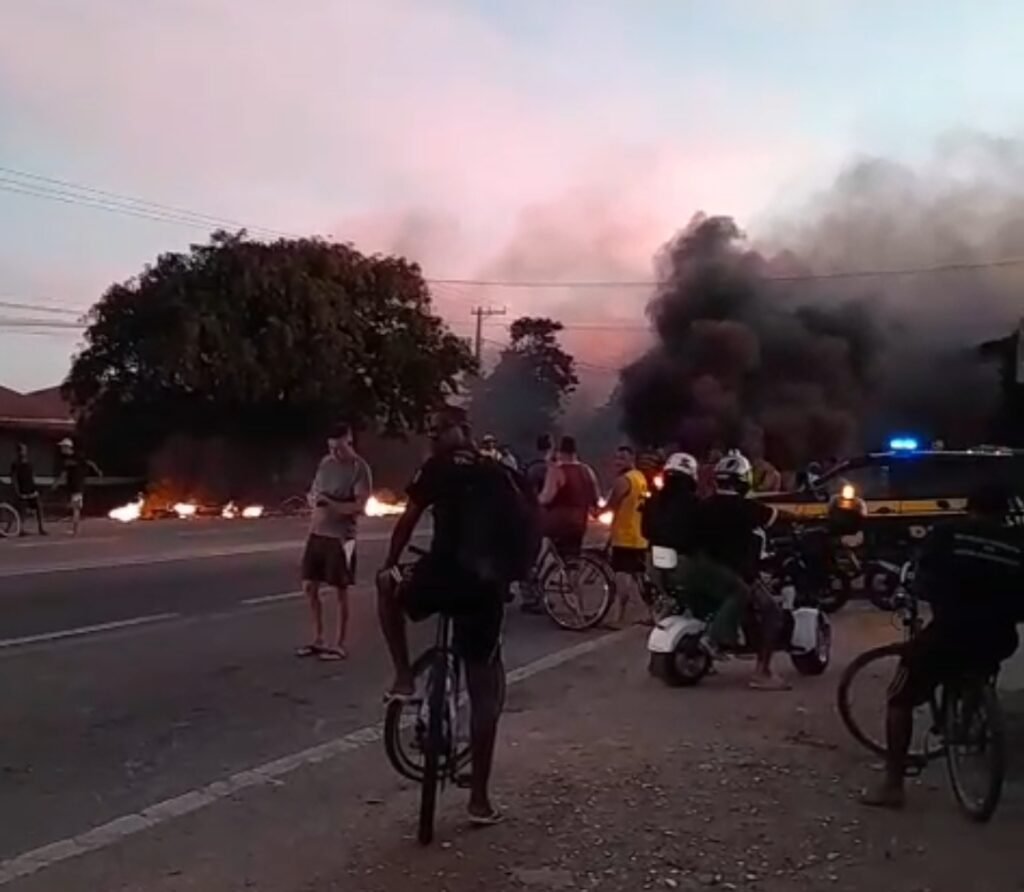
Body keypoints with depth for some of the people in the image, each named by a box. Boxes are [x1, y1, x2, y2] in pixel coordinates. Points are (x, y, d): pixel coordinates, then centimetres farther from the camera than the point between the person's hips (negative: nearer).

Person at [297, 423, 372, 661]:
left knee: (340, 591, 3)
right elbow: (312, 494, 17)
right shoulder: (325, 462, 9)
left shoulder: (360, 469, -10)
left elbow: (359, 506, -17)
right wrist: (313, 499, -7)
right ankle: (318, 640, 23)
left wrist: (330, 503, -26)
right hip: (317, 534, 7)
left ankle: (338, 644, 11)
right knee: (309, 587, 10)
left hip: (341, 537, -7)